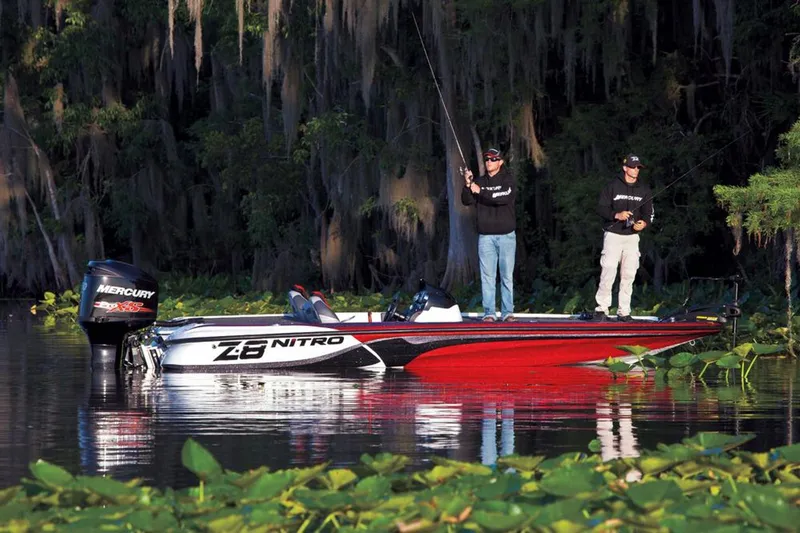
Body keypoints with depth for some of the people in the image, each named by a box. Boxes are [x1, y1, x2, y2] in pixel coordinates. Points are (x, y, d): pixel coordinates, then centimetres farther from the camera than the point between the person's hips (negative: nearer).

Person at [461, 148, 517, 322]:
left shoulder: (508, 179, 2)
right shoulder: (479, 182, 11)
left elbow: (506, 197, -16)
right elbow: (467, 201, 1)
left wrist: (481, 192, -17)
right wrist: (467, 185, -16)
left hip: (506, 235, -2)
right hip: (485, 236, 2)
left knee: (507, 276, -1)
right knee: (487, 276, -2)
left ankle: (507, 312, 2)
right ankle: (489, 312, -1)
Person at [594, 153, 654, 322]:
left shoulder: (644, 190, 9)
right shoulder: (612, 186, -1)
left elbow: (648, 212, 9)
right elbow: (601, 208, -4)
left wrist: (644, 222, -14)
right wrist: (616, 215, -22)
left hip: (632, 236, 4)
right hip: (613, 235, -4)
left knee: (628, 275, 3)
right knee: (608, 271, -12)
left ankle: (624, 311, 8)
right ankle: (602, 308, -7)